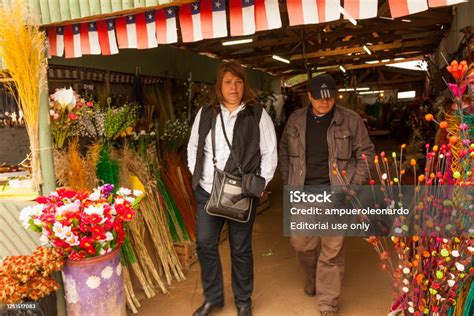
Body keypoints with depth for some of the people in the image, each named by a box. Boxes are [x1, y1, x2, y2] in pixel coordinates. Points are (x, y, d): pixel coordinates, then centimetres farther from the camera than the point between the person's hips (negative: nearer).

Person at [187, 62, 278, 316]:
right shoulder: (205, 114, 7)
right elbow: (193, 147, 15)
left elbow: (270, 153, -1)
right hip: (206, 192, 4)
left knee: (241, 249, 8)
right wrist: (196, 174, 5)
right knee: (205, 244, 10)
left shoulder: (258, 115, -3)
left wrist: (260, 183, -7)